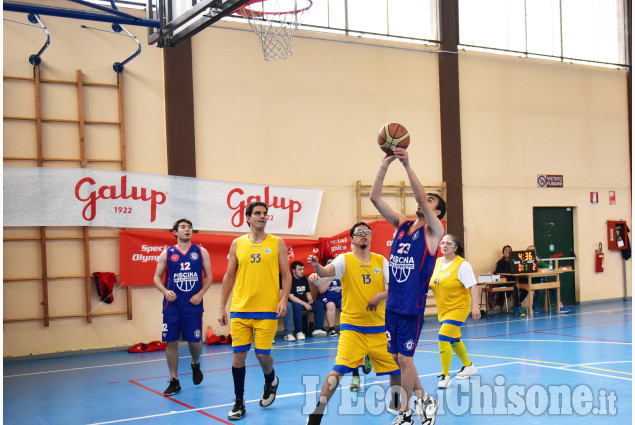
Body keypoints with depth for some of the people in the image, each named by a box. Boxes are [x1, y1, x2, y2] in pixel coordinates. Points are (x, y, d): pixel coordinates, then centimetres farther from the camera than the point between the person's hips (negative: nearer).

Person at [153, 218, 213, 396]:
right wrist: (165, 291, -12)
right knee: (171, 341, 0)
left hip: (193, 305, 0)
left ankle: (195, 364, 36)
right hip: (172, 305, 0)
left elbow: (208, 276, 8)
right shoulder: (167, 253, 5)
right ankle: (174, 381, 11)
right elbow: (157, 277, 7)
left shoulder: (201, 252, 6)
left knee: (194, 341, 3)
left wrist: (201, 293, -8)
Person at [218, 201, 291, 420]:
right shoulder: (237, 244, 7)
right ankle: (239, 402, 15)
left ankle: (271, 381, 32)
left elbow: (286, 275, 3)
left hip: (267, 309, -2)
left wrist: (283, 299, -12)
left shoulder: (277, 243, 3)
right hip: (240, 309, 2)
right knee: (238, 354, 1)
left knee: (263, 354, -2)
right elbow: (229, 276, 11)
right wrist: (222, 306, 7)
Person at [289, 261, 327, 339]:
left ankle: (317, 329, -11)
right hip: (294, 302, -7)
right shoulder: (290, 279, -12)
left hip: (304, 301, 7)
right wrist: (305, 304, -24)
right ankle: (299, 332, -31)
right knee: (298, 307, -39)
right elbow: (291, 296, -20)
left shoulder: (304, 278, 12)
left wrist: (310, 299, -4)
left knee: (319, 305, -9)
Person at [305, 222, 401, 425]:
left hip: (379, 326, 4)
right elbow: (326, 272, -23)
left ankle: (395, 404, 38)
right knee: (339, 370, -17)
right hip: (352, 327, -4)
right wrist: (316, 266, -45)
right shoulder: (345, 259, -4)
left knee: (397, 366, 10)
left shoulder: (381, 261, 7)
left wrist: (381, 295, -17)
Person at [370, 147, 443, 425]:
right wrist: (385, 165, -10)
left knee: (404, 358, -1)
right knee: (397, 357, 11)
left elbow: (420, 197, -22)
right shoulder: (401, 224, 9)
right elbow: (375, 197, 0)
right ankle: (424, 400, 30)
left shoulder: (434, 231, -6)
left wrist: (407, 165, -27)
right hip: (393, 303, 6)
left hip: (413, 305, -6)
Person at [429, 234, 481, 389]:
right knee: (454, 339, 21)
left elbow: (473, 286, -19)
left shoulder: (462, 265, -14)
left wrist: (475, 306, -27)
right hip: (443, 309, 8)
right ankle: (468, 366, 44)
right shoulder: (437, 262, 5)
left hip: (458, 307, -8)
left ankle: (445, 375, -9)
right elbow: (432, 284, 17)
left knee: (444, 337, -19)